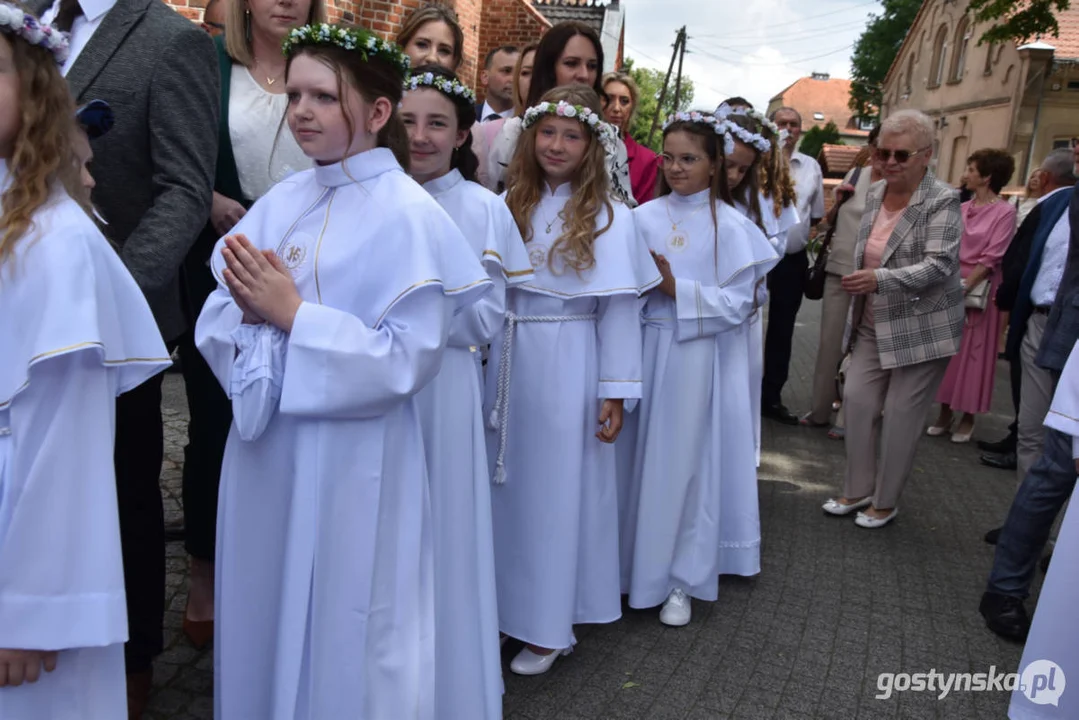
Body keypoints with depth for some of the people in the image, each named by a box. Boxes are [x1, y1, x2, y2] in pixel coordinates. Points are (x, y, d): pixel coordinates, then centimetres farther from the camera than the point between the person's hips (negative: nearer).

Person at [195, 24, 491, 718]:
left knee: (341, 631, 11)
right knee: (265, 618, 21)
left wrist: (293, 314, -17)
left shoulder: (409, 215, -12)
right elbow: (218, 323, 7)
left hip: (350, 460, -6)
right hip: (264, 449, 6)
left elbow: (406, 358, -19)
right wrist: (248, 308, -15)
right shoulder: (280, 202, 6)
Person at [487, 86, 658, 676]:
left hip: (568, 364, -4)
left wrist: (615, 392, -10)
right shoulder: (513, 204, 7)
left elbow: (618, 309, -7)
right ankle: (505, 604, 30)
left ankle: (549, 626, 22)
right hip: (508, 361, 5)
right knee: (507, 484, 12)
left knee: (557, 488, 6)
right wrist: (491, 357, 5)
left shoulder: (607, 216, -6)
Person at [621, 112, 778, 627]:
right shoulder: (643, 218, 5)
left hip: (700, 357, -2)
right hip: (647, 351, 2)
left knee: (687, 462, 5)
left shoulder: (730, 226, -2)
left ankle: (683, 581, 19)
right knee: (641, 459, 7)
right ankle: (635, 563, 25)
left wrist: (676, 287, -15)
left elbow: (738, 303, -8)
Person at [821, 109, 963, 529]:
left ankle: (886, 502, 17)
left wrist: (880, 279, -37)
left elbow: (939, 265, -24)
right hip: (873, 325, 6)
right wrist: (858, 302, 21)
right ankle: (857, 490, 21)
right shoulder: (875, 194, 5)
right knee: (857, 399, 5)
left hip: (922, 327, -6)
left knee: (901, 414, 1)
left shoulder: (942, 202, -15)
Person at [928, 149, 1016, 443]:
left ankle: (968, 417, 13)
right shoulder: (962, 208, 9)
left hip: (980, 287, -5)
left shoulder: (1004, 212, -9)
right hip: (951, 284, 5)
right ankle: (945, 412, 18)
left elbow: (991, 257, -14)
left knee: (973, 351, 2)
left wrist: (966, 287, -19)